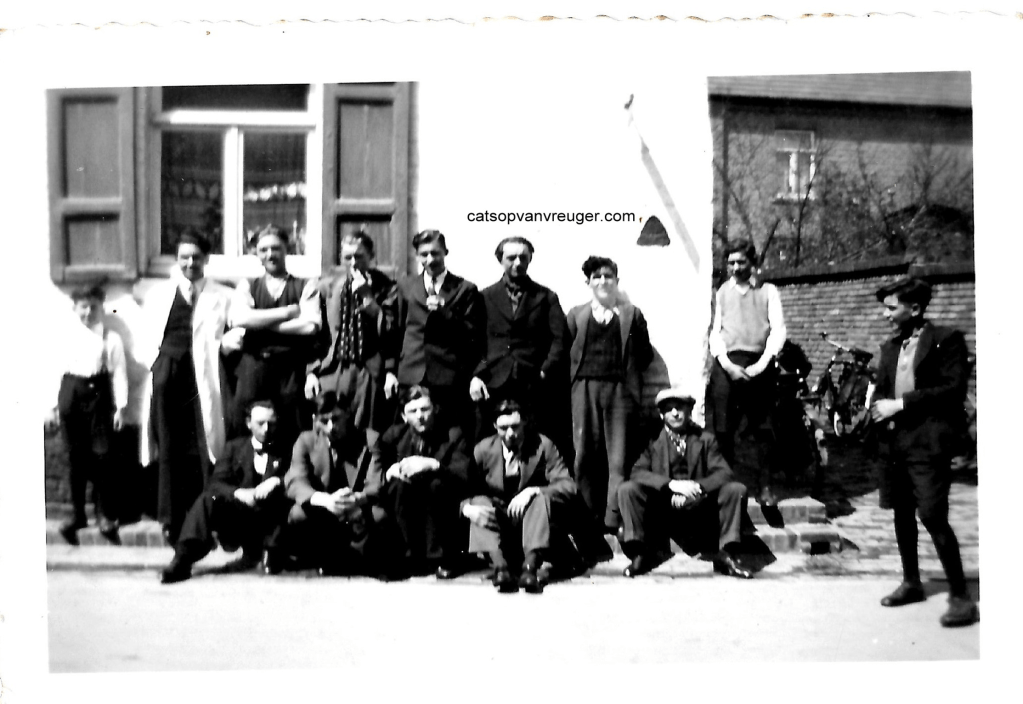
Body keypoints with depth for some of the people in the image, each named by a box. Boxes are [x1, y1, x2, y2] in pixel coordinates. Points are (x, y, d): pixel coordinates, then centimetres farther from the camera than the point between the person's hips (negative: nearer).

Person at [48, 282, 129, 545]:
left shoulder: (111, 339, 1)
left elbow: (119, 374, -1)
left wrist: (120, 407, -7)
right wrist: (53, 405, 4)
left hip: (99, 395, -2)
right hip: (71, 394, 2)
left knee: (102, 455, -5)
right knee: (76, 457, 7)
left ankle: (106, 516, 3)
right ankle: (77, 513, 17)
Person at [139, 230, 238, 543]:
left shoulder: (222, 296, 12)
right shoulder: (159, 293, 18)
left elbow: (237, 333, 7)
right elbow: (143, 337, 16)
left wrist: (227, 342, -13)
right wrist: (152, 356, -1)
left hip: (201, 376, -2)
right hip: (165, 374, 2)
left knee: (202, 448, -6)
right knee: (168, 448, 2)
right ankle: (172, 522, 8)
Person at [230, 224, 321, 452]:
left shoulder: (306, 286, 8)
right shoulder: (247, 286, 15)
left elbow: (310, 325, -7)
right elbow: (238, 318, -5)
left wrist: (260, 324, -3)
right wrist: (287, 311, -5)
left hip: (291, 368, -2)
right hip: (253, 367, 2)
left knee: (293, 437, -2)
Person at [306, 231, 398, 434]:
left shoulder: (385, 288, 2)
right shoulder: (327, 288, 12)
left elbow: (391, 333, -7)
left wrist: (367, 297, -13)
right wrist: (311, 371, 5)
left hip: (371, 375, -2)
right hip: (332, 373, 3)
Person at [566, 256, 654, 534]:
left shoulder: (632, 314, 11)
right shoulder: (577, 314, 13)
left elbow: (646, 354, 10)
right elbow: (567, 352, 9)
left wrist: (628, 372, 0)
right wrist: (576, 376, -1)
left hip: (620, 390, -1)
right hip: (585, 389, 1)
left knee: (618, 457, -5)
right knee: (585, 456, -1)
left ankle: (614, 520, -4)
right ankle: (589, 519, 6)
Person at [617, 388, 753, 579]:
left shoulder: (705, 440, 9)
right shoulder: (653, 441, 5)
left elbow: (723, 473, -3)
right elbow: (637, 473, -9)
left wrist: (696, 487, -21)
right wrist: (671, 484, -24)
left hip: (699, 508, 1)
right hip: (661, 509, -1)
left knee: (736, 489, -20)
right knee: (627, 489, -23)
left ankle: (727, 556, -14)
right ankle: (640, 553, -17)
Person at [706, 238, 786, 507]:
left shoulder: (768, 291, 9)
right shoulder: (721, 292, 12)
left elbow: (778, 329, 2)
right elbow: (715, 331, 7)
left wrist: (762, 364, -10)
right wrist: (726, 363, -8)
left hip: (759, 366, -1)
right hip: (727, 365, 1)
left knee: (763, 429, 1)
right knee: (722, 429, -2)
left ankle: (765, 487, 6)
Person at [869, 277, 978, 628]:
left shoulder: (946, 339, -4)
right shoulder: (890, 347, 15)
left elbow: (953, 389, -13)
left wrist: (901, 403, -15)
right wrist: (880, 408, -3)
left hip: (927, 442, -7)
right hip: (895, 441, 7)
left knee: (933, 516, -11)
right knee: (902, 513, 13)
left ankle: (960, 596, -2)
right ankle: (911, 582, 27)